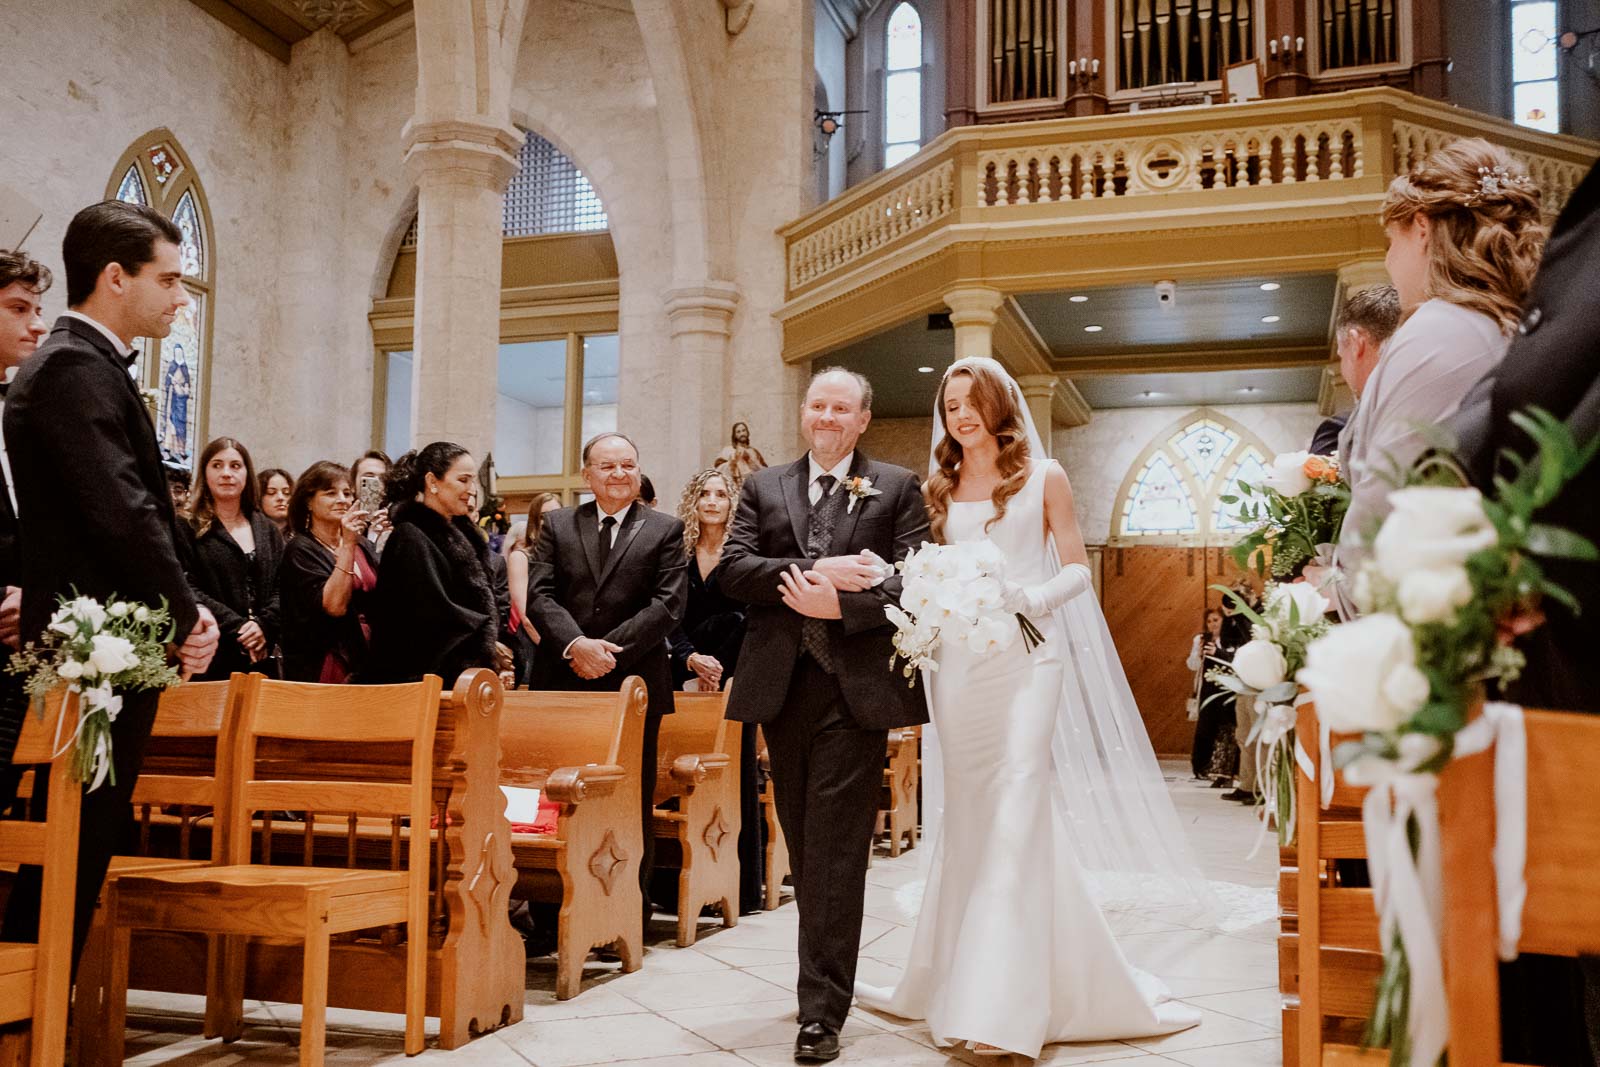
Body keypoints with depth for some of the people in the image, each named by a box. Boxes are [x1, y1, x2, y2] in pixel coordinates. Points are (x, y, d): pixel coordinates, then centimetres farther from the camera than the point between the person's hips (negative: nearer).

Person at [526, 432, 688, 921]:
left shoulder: (665, 530, 5)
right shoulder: (557, 524, 11)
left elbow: (668, 603, -4)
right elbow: (539, 594, 1)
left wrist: (609, 650, -12)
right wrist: (576, 644, -16)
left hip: (634, 683, -1)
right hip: (563, 680, 2)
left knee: (632, 801, 4)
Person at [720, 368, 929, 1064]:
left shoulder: (898, 488, 6)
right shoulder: (763, 487, 12)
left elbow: (912, 580, -5)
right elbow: (732, 568, -1)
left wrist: (837, 603, -18)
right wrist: (815, 571, -13)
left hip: (855, 691, -3)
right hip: (782, 687, 4)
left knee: (835, 849, -4)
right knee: (804, 844, 14)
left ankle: (822, 1011, 2)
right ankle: (827, 979, 30)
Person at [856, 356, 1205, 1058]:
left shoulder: (1042, 477, 6)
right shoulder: (939, 489, 15)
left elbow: (1076, 569, 4)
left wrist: (1028, 597, -14)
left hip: (1024, 657, -3)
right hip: (957, 660, 4)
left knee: (1016, 809, -12)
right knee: (968, 813, 7)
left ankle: (1005, 1005, -11)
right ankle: (951, 982, 17)